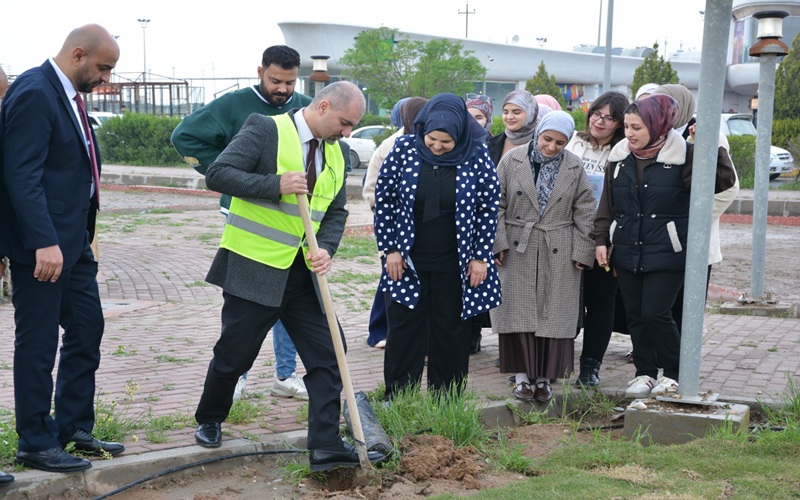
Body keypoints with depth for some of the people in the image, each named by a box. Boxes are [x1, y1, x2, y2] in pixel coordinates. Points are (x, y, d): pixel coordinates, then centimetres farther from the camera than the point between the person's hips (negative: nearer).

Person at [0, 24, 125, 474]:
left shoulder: (71, 94, 12)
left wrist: (83, 234, 17)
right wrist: (44, 243, -28)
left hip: (74, 240, 10)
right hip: (41, 245, -10)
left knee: (87, 330, 15)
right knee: (38, 344, 1)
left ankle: (75, 426, 29)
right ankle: (36, 444, 12)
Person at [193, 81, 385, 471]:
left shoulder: (335, 152, 10)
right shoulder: (265, 130, -11)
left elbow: (336, 213, 14)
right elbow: (217, 175, -18)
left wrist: (326, 249, -7)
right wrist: (276, 185, -26)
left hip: (302, 274, 6)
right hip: (253, 268, -6)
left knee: (327, 354, -1)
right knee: (234, 356, 7)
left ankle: (326, 447, 2)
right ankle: (209, 421, 33)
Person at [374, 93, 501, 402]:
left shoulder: (476, 156, -9)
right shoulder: (404, 148, -8)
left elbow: (490, 206, -1)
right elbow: (384, 199, -1)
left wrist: (480, 256, -3)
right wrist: (389, 248, -2)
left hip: (455, 264, 0)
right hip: (408, 260, 1)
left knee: (451, 333, 8)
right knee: (404, 330, 6)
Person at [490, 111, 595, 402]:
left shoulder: (574, 167, 3)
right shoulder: (512, 161, -1)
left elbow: (585, 211, 6)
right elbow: (496, 204, 1)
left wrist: (582, 252, 0)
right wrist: (498, 242, -7)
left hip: (558, 254, 1)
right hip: (517, 250, -1)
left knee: (553, 315, 3)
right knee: (519, 313, 0)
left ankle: (544, 377, 13)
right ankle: (522, 375, 11)